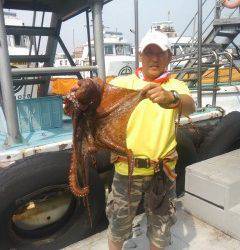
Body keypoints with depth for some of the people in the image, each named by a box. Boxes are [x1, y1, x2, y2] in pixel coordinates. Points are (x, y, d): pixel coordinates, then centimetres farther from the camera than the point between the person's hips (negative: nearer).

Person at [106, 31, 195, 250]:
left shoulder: (176, 86, 0)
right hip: (127, 169, -1)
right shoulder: (123, 82, -2)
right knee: (118, 228, 19)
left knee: (160, 232, 21)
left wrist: (171, 98, -45)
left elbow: (190, 106, -21)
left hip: (163, 170, 1)